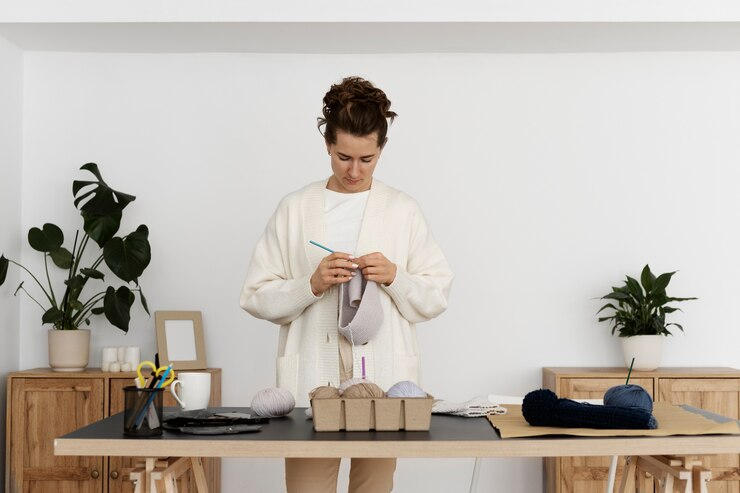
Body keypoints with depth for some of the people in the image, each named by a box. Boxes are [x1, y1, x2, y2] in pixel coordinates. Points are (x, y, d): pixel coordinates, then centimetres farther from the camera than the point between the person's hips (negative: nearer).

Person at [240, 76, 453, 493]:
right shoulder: (295, 209, 4)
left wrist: (394, 277, -12)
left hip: (382, 377, 1)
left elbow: (437, 296, 6)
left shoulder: (404, 211, 6)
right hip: (312, 376, 0)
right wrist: (312, 284, -15)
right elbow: (258, 296, 1)